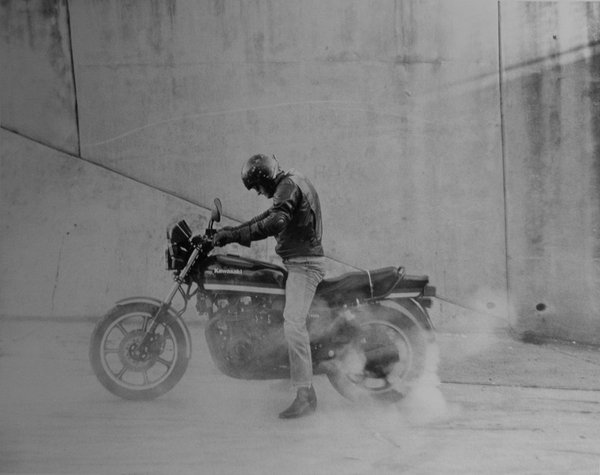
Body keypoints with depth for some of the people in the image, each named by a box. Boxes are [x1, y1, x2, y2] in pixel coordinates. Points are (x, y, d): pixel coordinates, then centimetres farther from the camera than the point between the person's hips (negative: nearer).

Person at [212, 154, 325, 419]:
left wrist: (236, 235, -30)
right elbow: (269, 216, 29)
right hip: (304, 261, 11)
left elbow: (276, 222, -30)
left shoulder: (288, 185, -12)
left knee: (293, 325, -18)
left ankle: (305, 394, -20)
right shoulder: (294, 183, 20)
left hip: (303, 264, -11)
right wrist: (233, 231, 23)